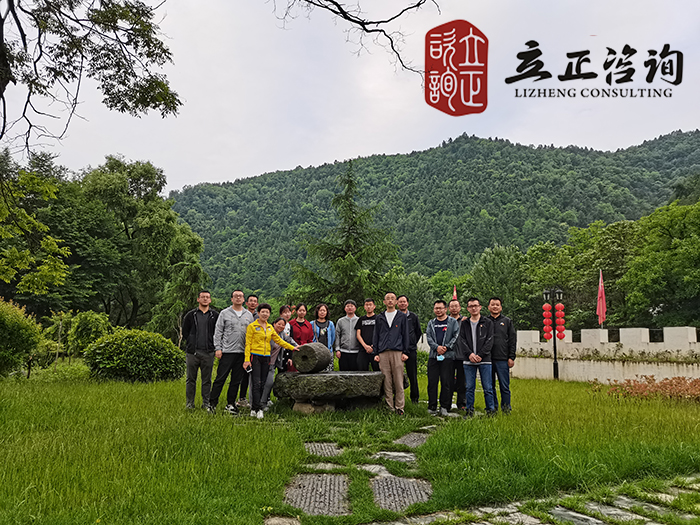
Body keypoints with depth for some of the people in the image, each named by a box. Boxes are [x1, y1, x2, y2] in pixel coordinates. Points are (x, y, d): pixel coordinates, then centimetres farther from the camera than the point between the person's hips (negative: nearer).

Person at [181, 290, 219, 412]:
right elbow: (184, 331, 11)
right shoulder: (190, 315, 6)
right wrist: (191, 343, 6)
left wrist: (212, 344, 2)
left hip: (208, 353, 0)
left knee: (207, 380, 6)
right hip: (192, 352, 0)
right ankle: (189, 404, 16)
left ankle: (206, 403, 14)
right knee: (191, 379, 7)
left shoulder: (215, 315, 4)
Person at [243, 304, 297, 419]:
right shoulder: (252, 326, -2)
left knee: (262, 384, 6)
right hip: (255, 356, -6)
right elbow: (248, 344, -5)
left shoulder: (270, 327, 14)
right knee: (256, 384, -11)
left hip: (266, 358, 6)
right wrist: (247, 360, -12)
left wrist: (292, 348, 13)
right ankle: (258, 409, -10)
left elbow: (279, 340, 19)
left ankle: (253, 409, 13)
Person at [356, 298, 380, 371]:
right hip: (363, 350, 3)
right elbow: (358, 334, 12)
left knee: (378, 371, -6)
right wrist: (365, 346, -5)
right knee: (361, 370, -2)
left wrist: (373, 346, -11)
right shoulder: (361, 319, 18)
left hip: (375, 350, -3)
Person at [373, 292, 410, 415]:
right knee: (387, 382, 1)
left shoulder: (402, 317, 11)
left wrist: (405, 352, 0)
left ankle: (399, 407, 2)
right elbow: (376, 336, 16)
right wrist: (375, 353, 7)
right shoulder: (380, 318, 17)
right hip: (383, 353, 2)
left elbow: (405, 335, 9)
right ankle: (389, 407, 7)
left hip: (397, 352, -2)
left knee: (398, 381, -4)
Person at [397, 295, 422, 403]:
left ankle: (415, 398, 14)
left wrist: (413, 343, 11)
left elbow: (418, 332, 17)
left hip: (411, 350, 0)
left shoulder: (413, 316, 9)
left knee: (412, 375, 3)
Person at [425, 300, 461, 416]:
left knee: (446, 382, -2)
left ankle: (445, 407, 8)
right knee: (432, 382, 1)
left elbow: (456, 337, -2)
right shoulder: (431, 323, 16)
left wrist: (446, 347, -13)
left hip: (448, 356, -3)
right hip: (433, 356, 3)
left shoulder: (453, 322, 6)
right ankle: (432, 407, 9)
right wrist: (437, 347, -11)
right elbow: (428, 337, 7)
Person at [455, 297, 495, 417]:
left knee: (487, 387, 0)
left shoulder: (487, 322, 6)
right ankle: (469, 410, 14)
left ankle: (490, 409, 11)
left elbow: (489, 341, -2)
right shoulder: (464, 323, 12)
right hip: (468, 360, 2)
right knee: (469, 387, 6)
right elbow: (462, 340, 4)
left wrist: (480, 355, -12)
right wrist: (469, 354, -11)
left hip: (484, 360, -2)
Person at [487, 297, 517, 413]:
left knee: (504, 386, -1)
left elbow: (513, 340, 7)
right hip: (487, 359, 1)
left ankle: (506, 408, 8)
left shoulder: (507, 321, 10)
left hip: (503, 360, -1)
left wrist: (511, 357, -2)